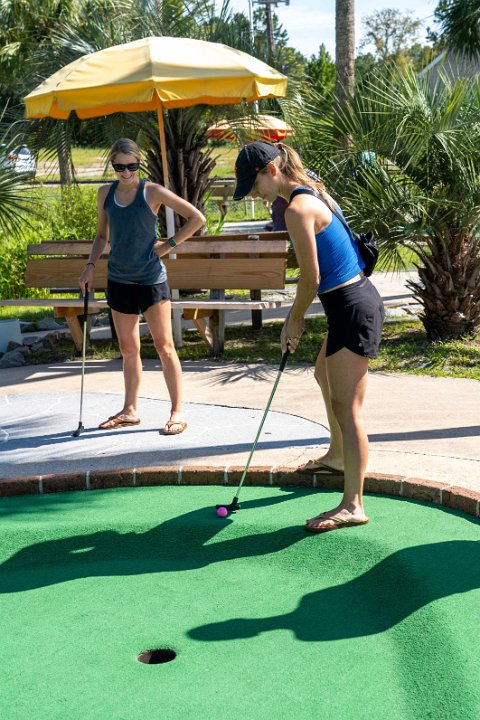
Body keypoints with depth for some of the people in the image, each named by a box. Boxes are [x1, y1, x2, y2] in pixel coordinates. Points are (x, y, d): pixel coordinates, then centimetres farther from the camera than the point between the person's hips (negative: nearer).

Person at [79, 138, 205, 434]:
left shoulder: (152, 192, -8)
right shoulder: (106, 193, 6)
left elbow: (197, 218, -5)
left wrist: (169, 244, -8)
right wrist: (91, 266, 7)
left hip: (151, 277, -5)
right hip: (119, 279, 5)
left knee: (164, 346, -4)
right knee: (128, 349, 11)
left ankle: (178, 411, 1)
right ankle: (130, 410, 21)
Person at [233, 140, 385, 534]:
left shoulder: (297, 209, -19)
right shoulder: (314, 192, 11)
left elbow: (311, 279, -17)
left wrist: (296, 320, -2)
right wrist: (295, 316, 18)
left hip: (352, 309, -11)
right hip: (357, 298, 11)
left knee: (346, 406, -6)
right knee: (325, 376, 30)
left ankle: (353, 505, 0)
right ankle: (338, 456, 50)